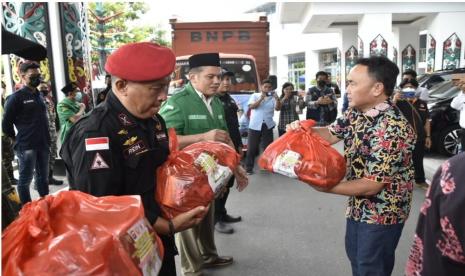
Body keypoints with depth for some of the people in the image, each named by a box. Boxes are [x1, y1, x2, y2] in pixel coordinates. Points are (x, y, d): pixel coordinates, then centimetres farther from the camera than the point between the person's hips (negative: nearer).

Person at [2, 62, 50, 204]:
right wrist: (17, 139, 1)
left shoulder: (39, 95, 14)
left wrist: (47, 140, 14)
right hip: (26, 146, -7)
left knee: (43, 177, 15)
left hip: (42, 145, 7)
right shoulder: (16, 97, -7)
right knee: (25, 179, 2)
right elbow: (6, 123, -8)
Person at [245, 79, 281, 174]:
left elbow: (278, 108, -7)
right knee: (252, 147, 2)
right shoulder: (255, 95, 5)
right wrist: (261, 99, -21)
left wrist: (277, 98, -23)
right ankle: (249, 168, 10)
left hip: (267, 125, 2)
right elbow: (251, 106, -10)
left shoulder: (273, 98, 7)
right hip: (255, 125, -1)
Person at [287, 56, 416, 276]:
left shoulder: (392, 128, -31)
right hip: (358, 205, 8)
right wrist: (302, 129, -14)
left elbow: (372, 185, -29)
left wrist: (325, 186, -23)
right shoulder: (356, 113, -4)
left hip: (382, 213, -8)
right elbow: (331, 134, 6)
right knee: (355, 256, 26)